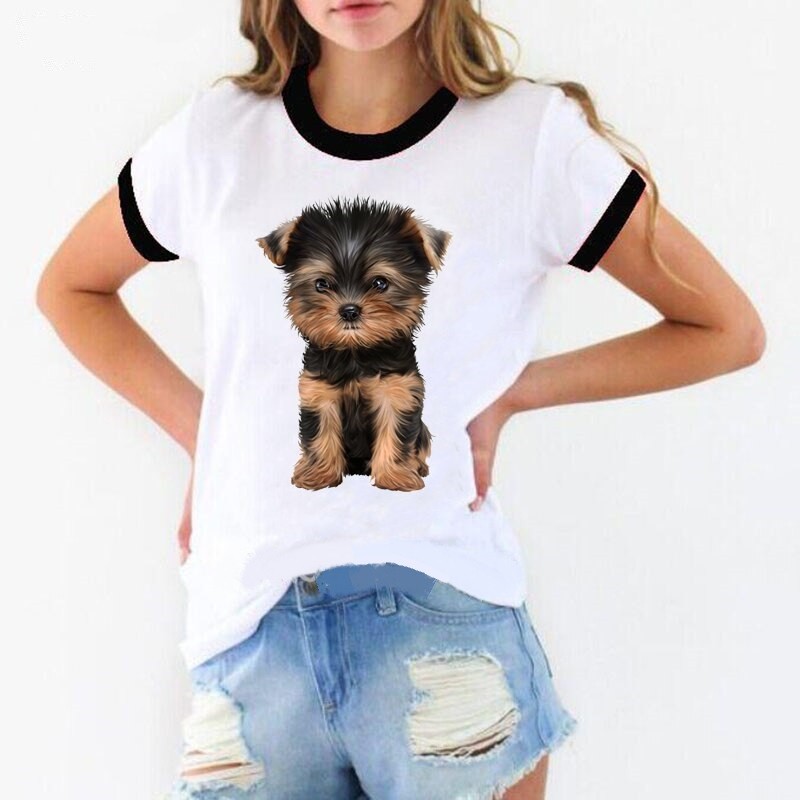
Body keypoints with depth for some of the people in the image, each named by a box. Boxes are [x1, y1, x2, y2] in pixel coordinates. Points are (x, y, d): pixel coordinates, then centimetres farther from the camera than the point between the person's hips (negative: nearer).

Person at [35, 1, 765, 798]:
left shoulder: (538, 134, -1)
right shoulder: (212, 132, 5)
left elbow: (729, 329, 4)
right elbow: (68, 288, 20)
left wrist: (511, 392, -2)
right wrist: (196, 427, 6)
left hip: (440, 609, -2)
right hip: (248, 626, 3)